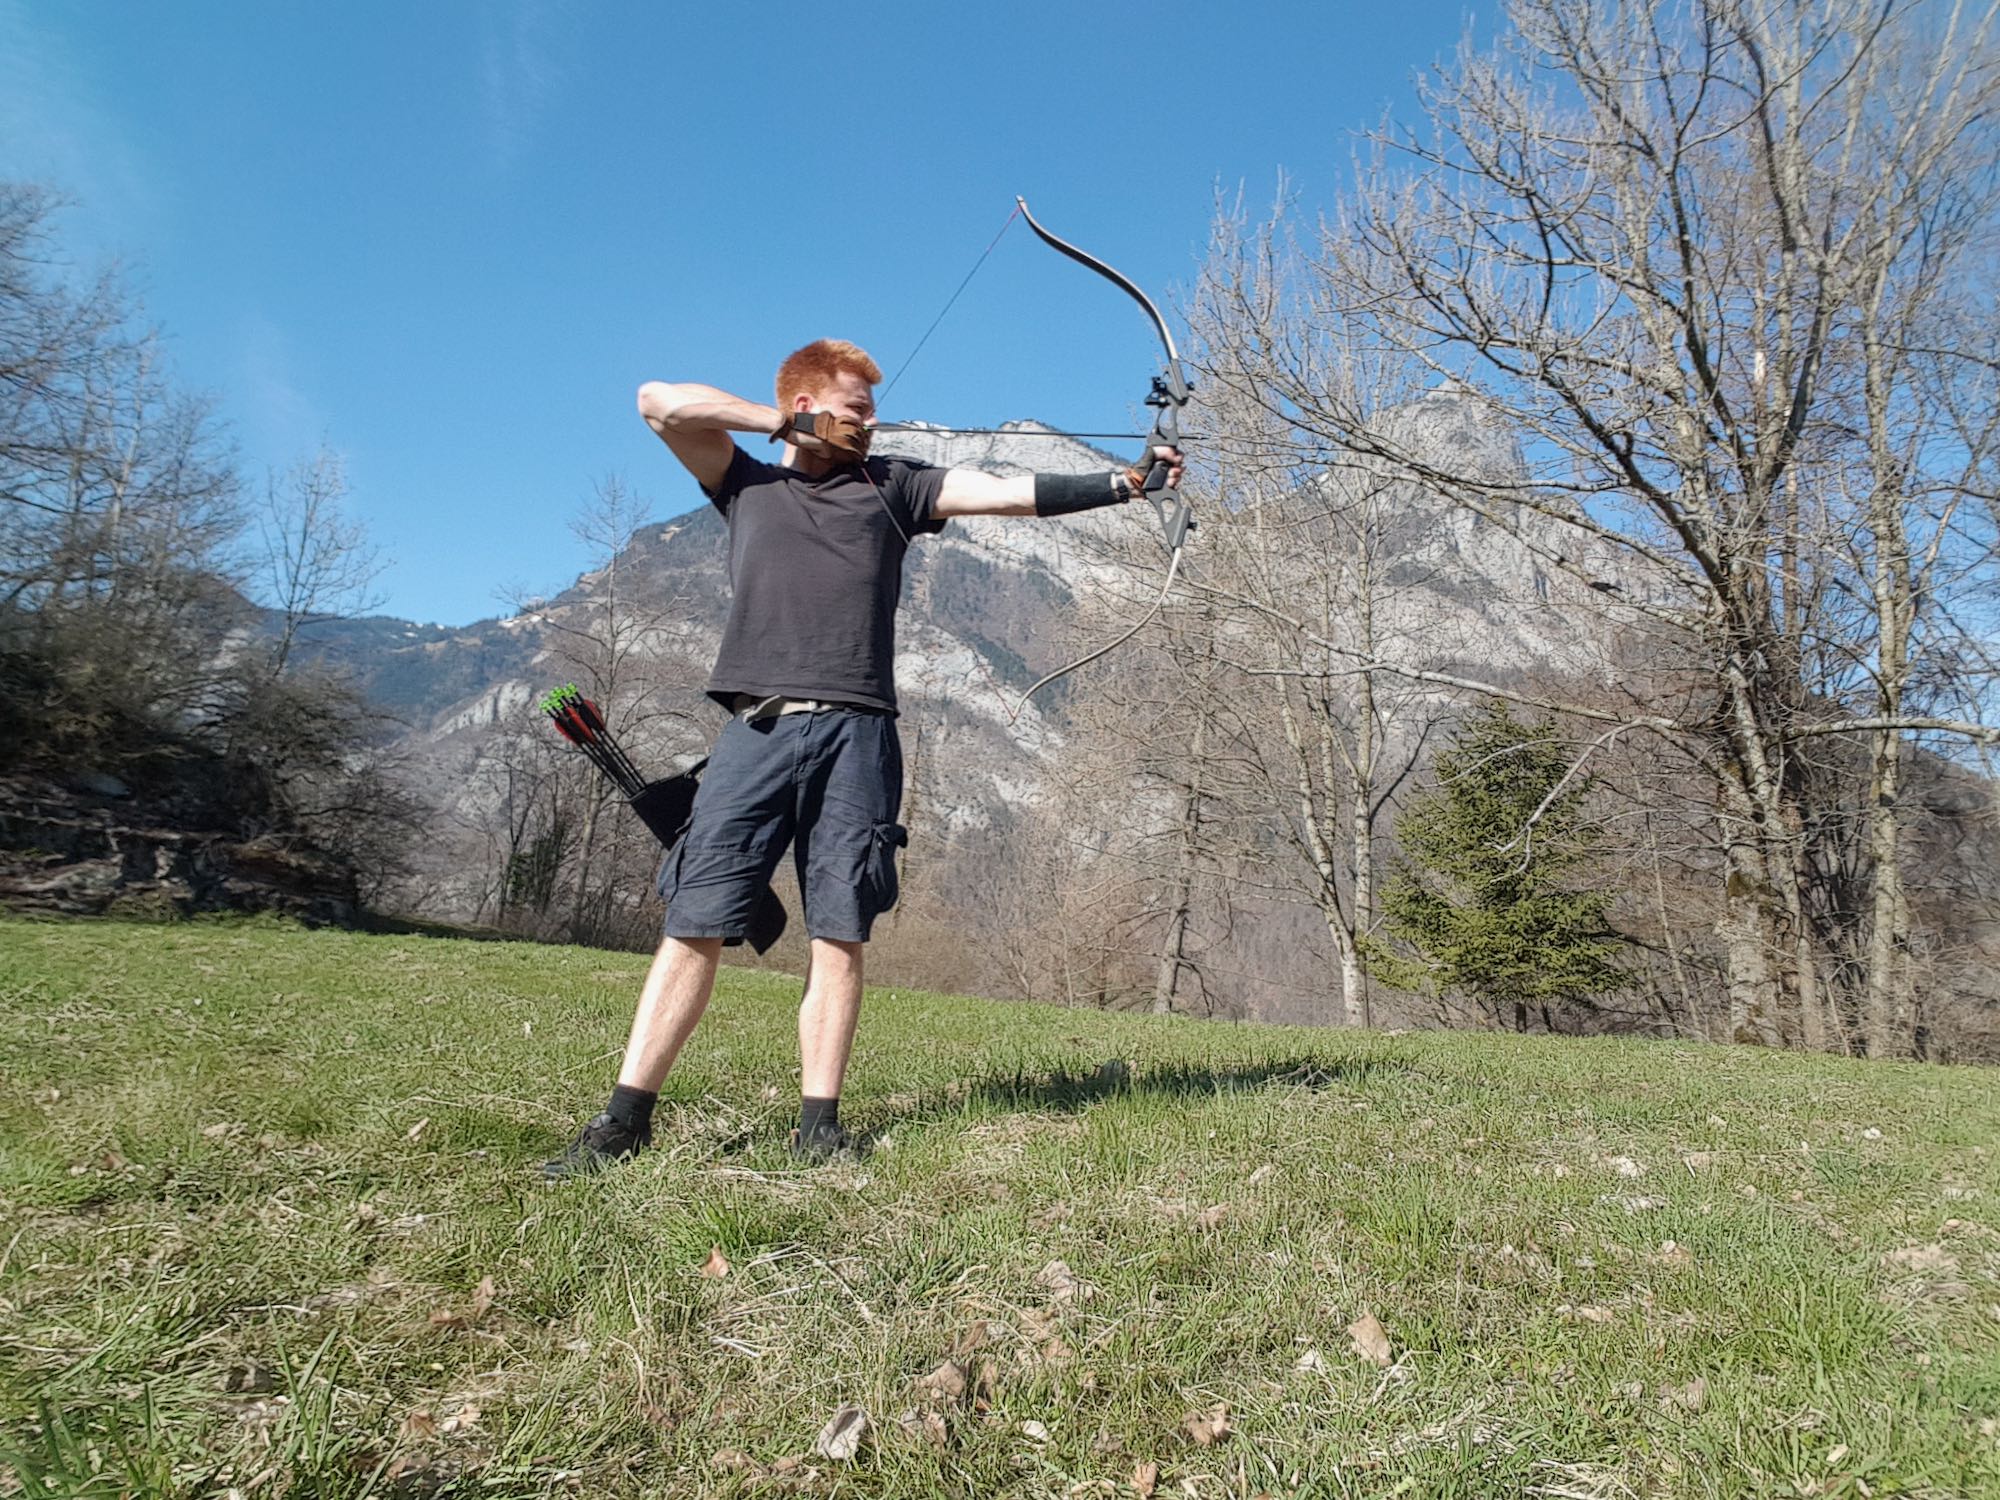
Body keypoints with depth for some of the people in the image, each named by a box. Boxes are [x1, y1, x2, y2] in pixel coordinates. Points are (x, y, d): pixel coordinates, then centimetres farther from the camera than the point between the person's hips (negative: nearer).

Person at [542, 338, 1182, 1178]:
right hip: (757, 726, 0)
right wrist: (777, 421, 11)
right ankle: (626, 1118, 3)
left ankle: (819, 1120, 6)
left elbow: (1012, 494, 15)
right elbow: (658, 402, 12)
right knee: (695, 924, -4)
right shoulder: (745, 484, 21)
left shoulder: (890, 486, 21)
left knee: (840, 932, -2)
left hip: (855, 731, 1)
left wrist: (1126, 483, 9)